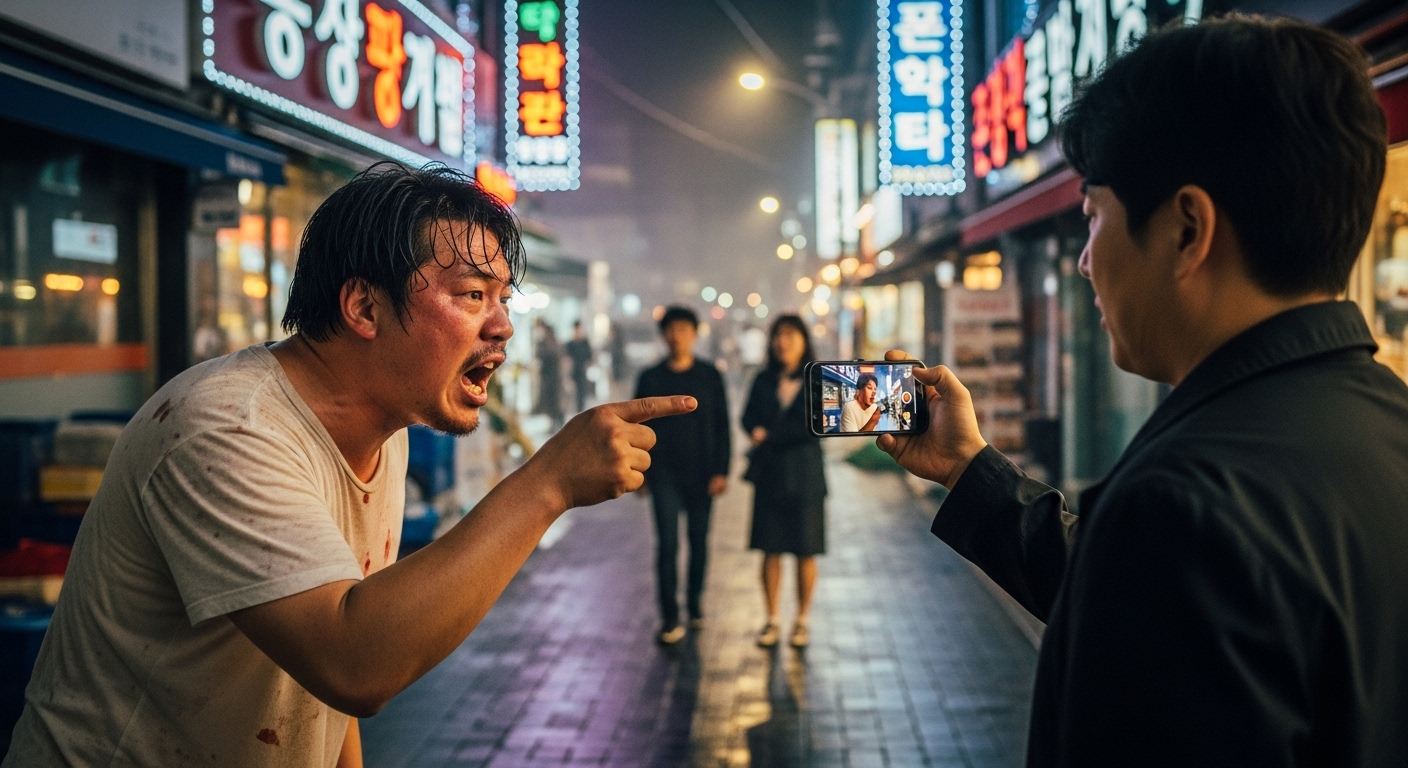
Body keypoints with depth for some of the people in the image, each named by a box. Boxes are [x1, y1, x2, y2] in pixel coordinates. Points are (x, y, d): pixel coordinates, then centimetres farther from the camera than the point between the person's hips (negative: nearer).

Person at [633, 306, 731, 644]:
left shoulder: (709, 375, 2)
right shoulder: (650, 378, 3)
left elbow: (722, 425, 2)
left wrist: (721, 470, -5)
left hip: (702, 472, 1)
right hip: (664, 474, -1)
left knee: (698, 540, 10)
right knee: (668, 543, -5)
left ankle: (695, 603, 26)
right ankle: (670, 617, -3)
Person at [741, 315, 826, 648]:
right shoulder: (764, 380, 7)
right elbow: (749, 419, 2)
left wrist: (770, 435, -10)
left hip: (805, 478, -2)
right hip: (769, 476, 3)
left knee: (805, 552, 3)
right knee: (771, 551, 5)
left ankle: (802, 620, 16)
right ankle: (772, 620, 14)